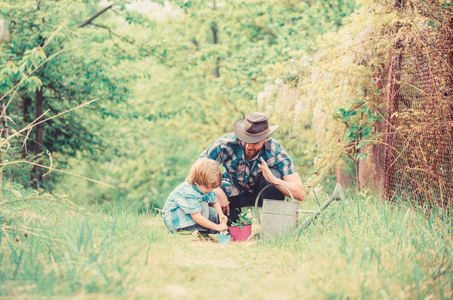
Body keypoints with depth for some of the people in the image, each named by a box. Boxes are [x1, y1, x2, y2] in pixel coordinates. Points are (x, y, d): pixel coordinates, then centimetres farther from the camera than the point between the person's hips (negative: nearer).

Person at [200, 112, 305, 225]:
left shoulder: (276, 151, -29)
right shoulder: (226, 144, -28)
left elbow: (301, 194, -33)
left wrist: (273, 180, -51)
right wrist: (216, 191, -35)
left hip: (260, 192, -1)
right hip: (232, 192, 1)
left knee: (275, 174, -33)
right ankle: (236, 217, 4)